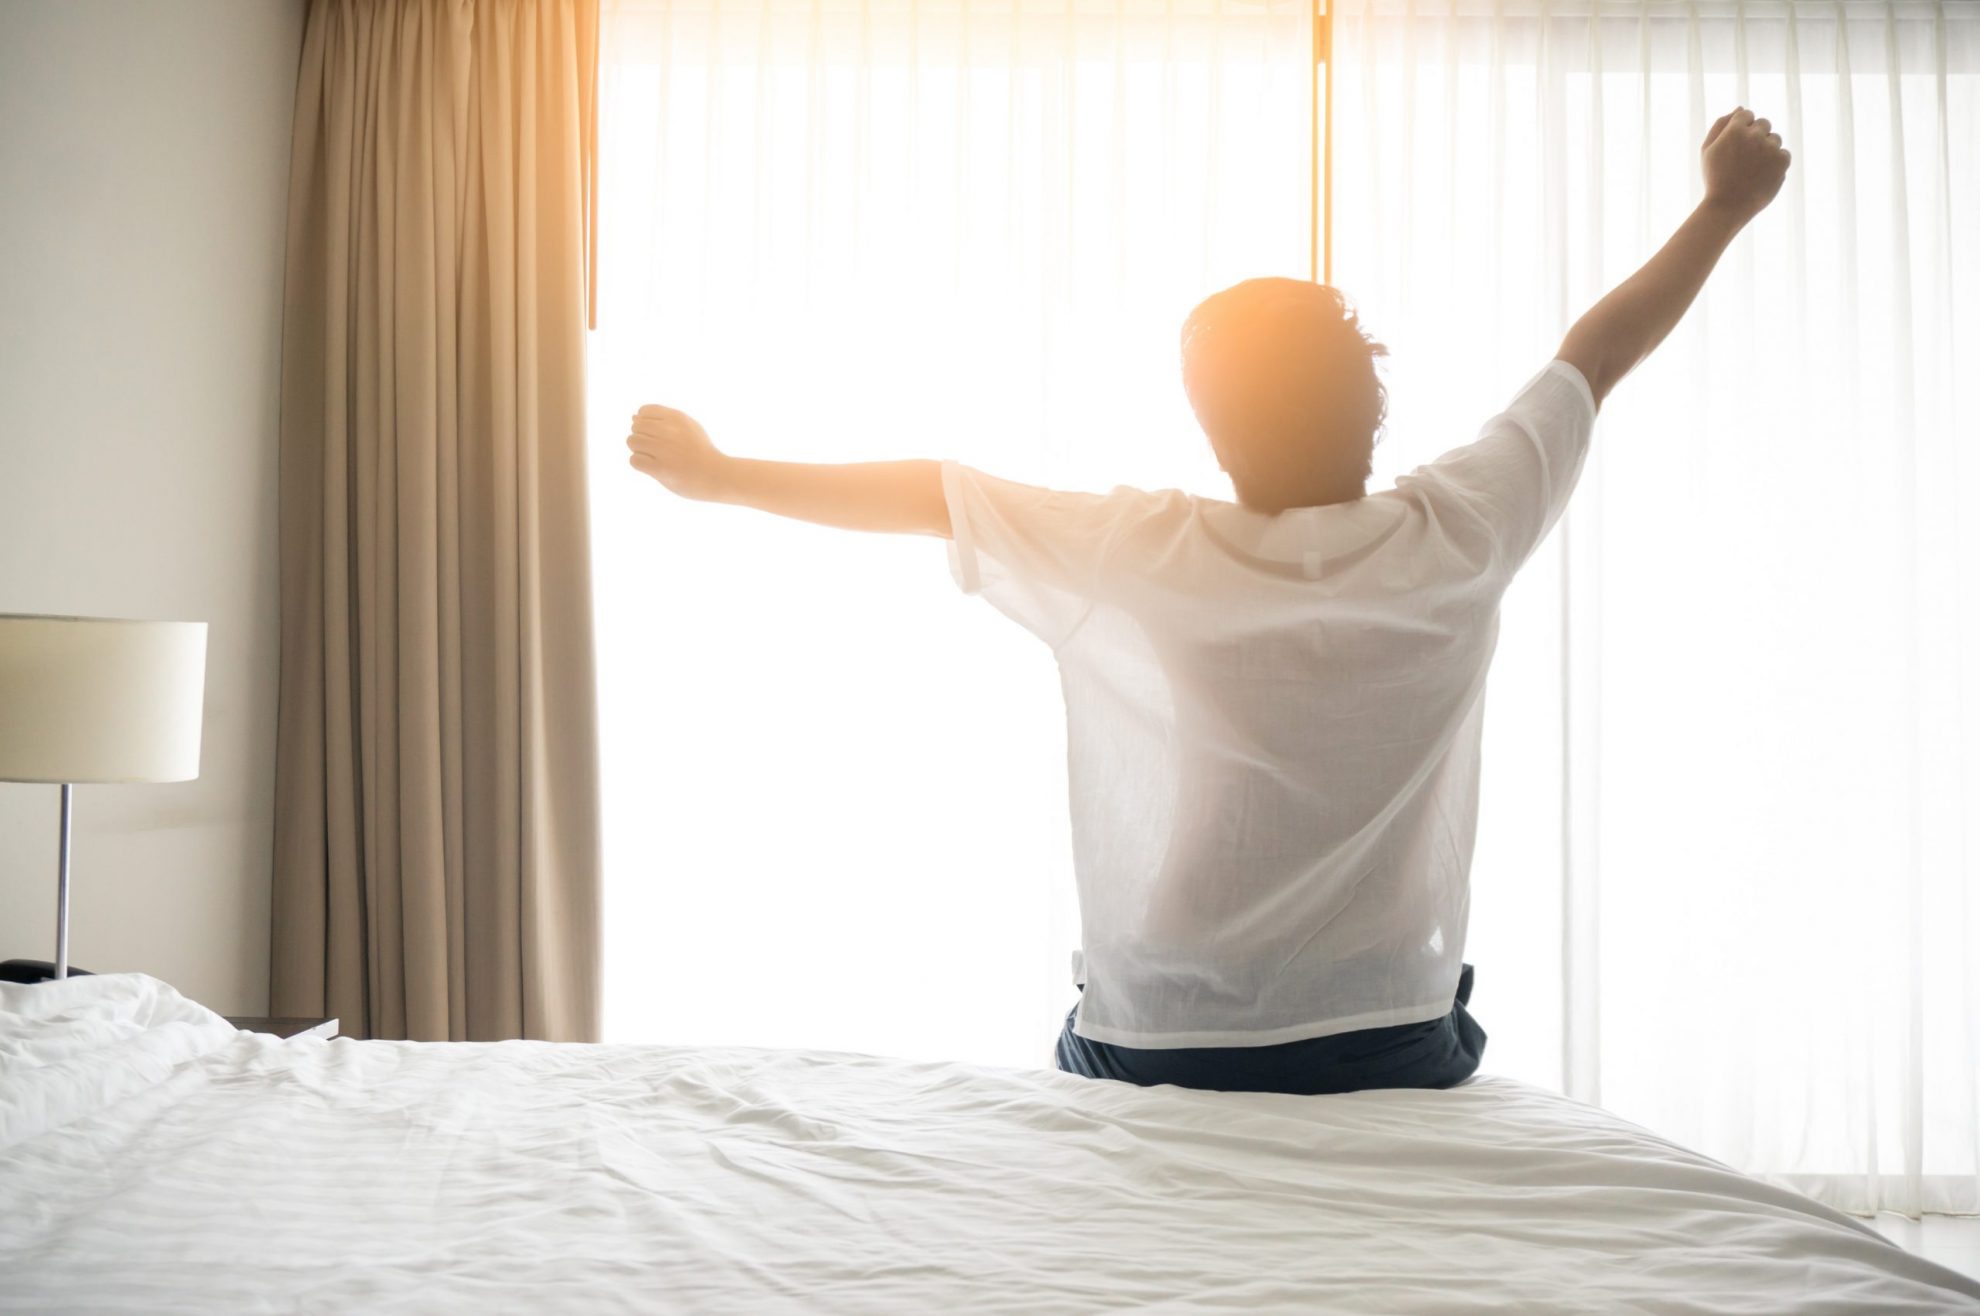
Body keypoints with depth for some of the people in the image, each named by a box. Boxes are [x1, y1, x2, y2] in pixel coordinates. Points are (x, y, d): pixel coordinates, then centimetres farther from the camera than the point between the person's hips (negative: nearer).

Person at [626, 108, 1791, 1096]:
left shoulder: (1136, 556, -13)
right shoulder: (1453, 543, -10)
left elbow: (926, 495, -1)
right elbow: (1595, 357, 4)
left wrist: (714, 471, 13)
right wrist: (1726, 208, 20)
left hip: (1150, 1052, 0)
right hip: (1395, 1048, 1)